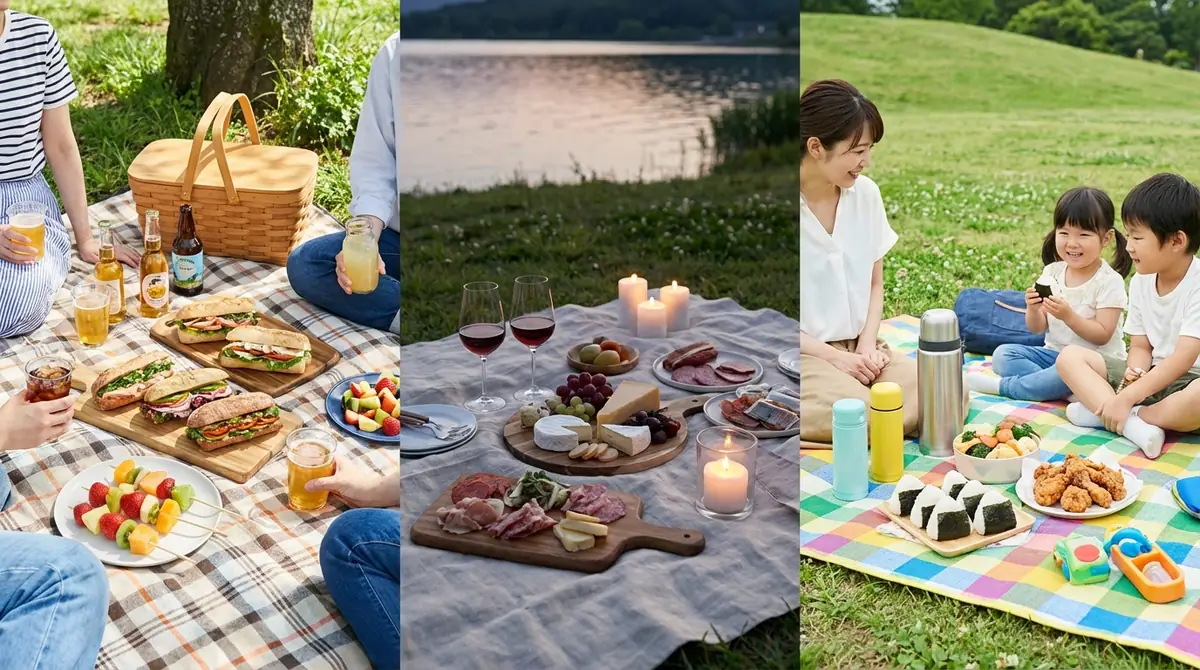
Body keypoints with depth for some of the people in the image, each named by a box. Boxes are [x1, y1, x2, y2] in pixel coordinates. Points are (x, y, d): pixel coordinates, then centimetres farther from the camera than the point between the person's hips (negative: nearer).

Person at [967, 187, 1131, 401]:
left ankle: (1004, 386, -24)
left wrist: (1068, 315, -27)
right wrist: (1033, 309, -17)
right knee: (1003, 354, -14)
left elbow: (1102, 335, -15)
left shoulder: (1109, 281, -11)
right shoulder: (1052, 273, 4)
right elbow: (1037, 328, 5)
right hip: (1054, 352, 6)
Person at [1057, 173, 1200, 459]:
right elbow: (1140, 346, 6)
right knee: (1069, 356, -8)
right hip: (1149, 376, 7)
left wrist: (1128, 398, -29)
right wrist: (1135, 372, -19)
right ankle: (1135, 424, -28)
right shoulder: (1140, 282, 4)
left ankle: (1111, 413, -25)